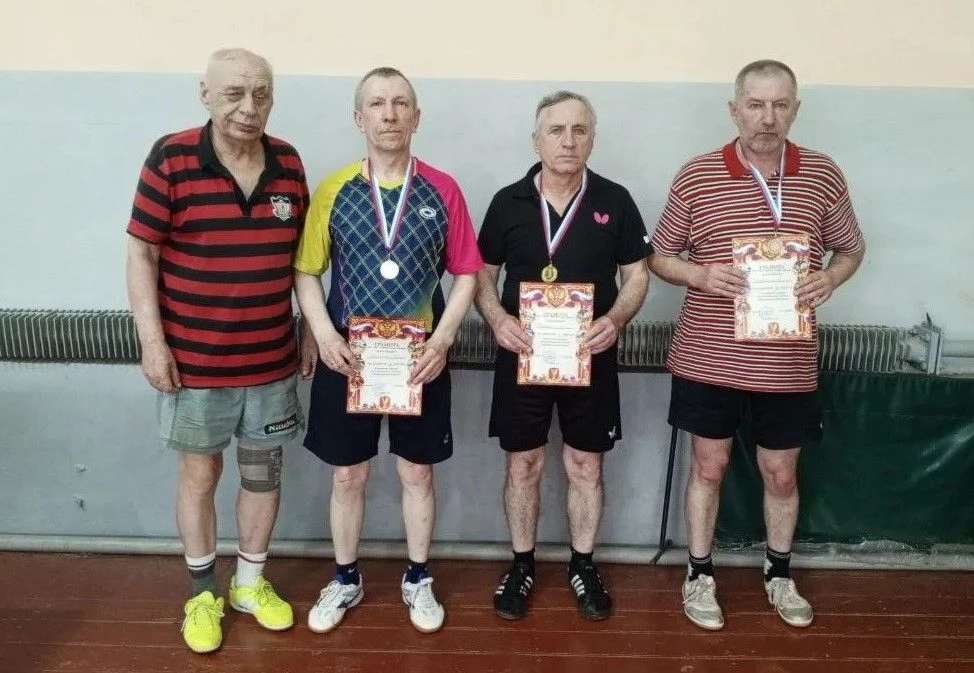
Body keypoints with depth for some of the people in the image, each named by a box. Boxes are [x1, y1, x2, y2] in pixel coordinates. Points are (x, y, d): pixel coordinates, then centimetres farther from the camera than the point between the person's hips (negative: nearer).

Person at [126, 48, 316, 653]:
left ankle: (251, 581, 36)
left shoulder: (289, 163, 1)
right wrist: (153, 342, -11)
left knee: (264, 472, 14)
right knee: (200, 474, 12)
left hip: (272, 359, 3)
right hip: (194, 360, -3)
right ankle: (204, 591, 33)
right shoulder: (170, 160, -10)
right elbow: (141, 254, -6)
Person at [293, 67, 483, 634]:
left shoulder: (442, 190, -4)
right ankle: (346, 580, 34)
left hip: (421, 360, 0)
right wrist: (324, 335, -13)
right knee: (347, 476, 13)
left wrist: (443, 340, -12)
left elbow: (466, 274, -1)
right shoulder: (333, 190, -2)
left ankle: (418, 579, 33)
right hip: (347, 358, 1)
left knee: (417, 474, 13)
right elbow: (307, 273, 1)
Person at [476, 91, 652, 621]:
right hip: (522, 355, 0)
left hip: (590, 357, 0)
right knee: (522, 464, 10)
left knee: (585, 465, 11)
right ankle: (522, 565, 28)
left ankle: (583, 566, 30)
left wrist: (615, 320, -15)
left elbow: (636, 273, 4)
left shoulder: (614, 201, 0)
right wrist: (497, 320, -14)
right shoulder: (507, 202, -1)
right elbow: (482, 274, 5)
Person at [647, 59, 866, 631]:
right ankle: (700, 576, 31)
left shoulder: (824, 176, 0)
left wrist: (829, 279, -9)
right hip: (708, 361, -1)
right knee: (709, 466, 12)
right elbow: (660, 257, 2)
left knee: (782, 473, 16)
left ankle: (779, 574, 40)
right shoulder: (695, 177, -5)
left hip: (787, 364, 2)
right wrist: (702, 275, -18)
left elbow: (852, 248, 13)